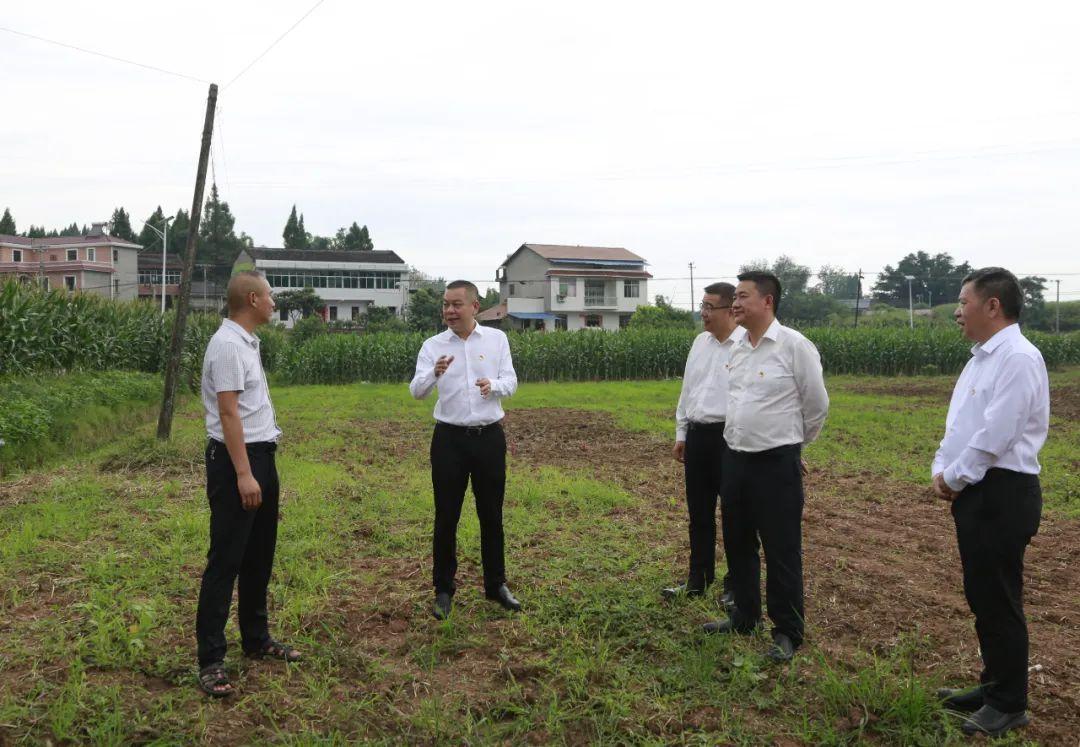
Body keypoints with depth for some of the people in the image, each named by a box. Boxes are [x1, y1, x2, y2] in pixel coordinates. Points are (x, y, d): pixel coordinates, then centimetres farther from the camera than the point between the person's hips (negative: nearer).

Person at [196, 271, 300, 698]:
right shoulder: (227, 344, -17)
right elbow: (228, 412, -22)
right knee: (226, 560, -5)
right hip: (235, 458, -10)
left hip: (262, 455, 10)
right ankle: (211, 660, 2)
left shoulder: (246, 341, 14)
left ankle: (257, 640, 30)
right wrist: (243, 474, -25)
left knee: (259, 557, 17)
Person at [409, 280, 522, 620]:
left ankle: (496, 584, 26)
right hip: (450, 438, -1)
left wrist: (494, 385, -22)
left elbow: (511, 381, 1)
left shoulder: (497, 338, 2)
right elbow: (417, 391, -11)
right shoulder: (433, 345, -2)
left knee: (492, 514, 11)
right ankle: (443, 589, 18)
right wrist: (434, 373, -34)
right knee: (446, 516, 4)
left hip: (489, 436, 1)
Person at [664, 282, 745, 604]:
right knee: (699, 513, 16)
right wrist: (681, 433, 17)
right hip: (697, 435, 7)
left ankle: (736, 584, 21)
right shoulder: (700, 341, 11)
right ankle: (697, 580, 29)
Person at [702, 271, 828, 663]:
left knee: (781, 551, 2)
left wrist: (790, 443, 7)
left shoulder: (795, 346, -13)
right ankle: (744, 617, 34)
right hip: (734, 459, 7)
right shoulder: (736, 349, 7)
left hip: (777, 463, -7)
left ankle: (787, 633, 16)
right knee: (737, 543, 17)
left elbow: (816, 405, -5)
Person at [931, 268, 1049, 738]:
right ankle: (995, 685, 33)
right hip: (975, 492, 10)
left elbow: (994, 435, -22)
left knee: (999, 599, 0)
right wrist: (941, 470, 3)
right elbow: (958, 422, 17)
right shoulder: (981, 358, 14)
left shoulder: (1019, 358, -17)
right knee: (980, 595, 18)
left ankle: (1009, 704, 15)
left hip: (1002, 494, -10)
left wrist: (953, 478, -11)